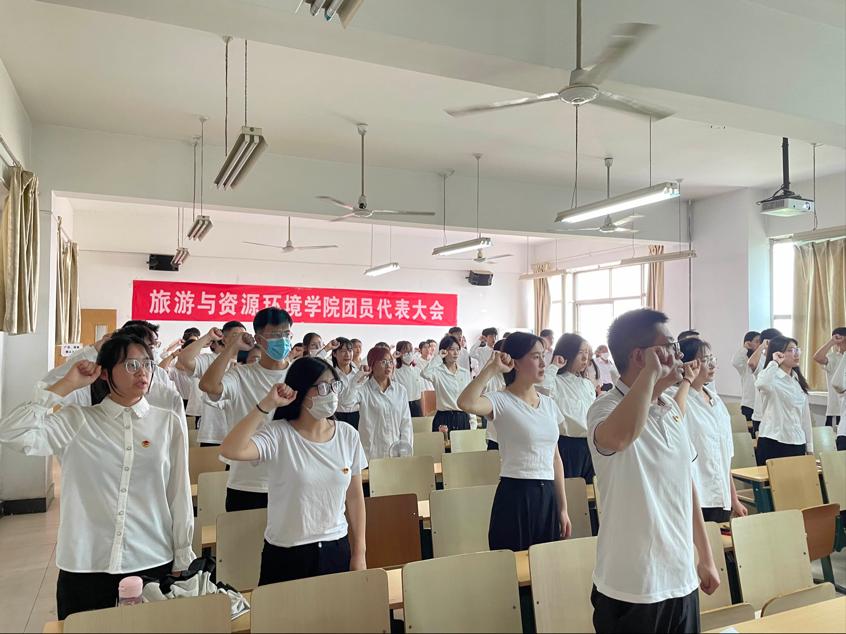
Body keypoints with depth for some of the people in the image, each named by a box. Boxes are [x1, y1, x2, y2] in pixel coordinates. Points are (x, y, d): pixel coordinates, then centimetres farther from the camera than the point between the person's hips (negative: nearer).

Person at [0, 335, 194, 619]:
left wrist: (183, 562, 4)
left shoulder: (168, 422, -2)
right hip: (83, 567, 0)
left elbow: (180, 493, 1)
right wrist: (67, 385, -11)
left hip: (153, 564, 0)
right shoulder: (76, 421, -1)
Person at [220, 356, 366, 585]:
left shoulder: (348, 435, -2)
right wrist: (266, 405, -29)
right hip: (286, 554, -3)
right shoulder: (277, 434, -13)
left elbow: (354, 497, 5)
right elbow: (230, 450, -31)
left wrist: (359, 553, 6)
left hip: (337, 550, 3)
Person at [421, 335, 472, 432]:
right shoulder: (438, 372, -6)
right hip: (444, 419, -4)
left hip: (463, 418, 4)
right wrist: (438, 357, -16)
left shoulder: (465, 372, 9)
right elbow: (425, 374, -30)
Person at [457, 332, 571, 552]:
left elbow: (555, 458, 13)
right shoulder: (501, 401, -10)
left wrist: (563, 508, 13)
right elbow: (466, 403, -33)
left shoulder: (549, 404, 9)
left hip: (547, 496, 6)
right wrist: (492, 369, -24)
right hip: (514, 496, -6)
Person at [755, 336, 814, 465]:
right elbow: (761, 384, -36)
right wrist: (774, 362, -22)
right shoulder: (772, 377, -9)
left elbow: (805, 414, 17)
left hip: (798, 443, 7)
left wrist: (809, 446, 15)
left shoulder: (798, 380, 14)